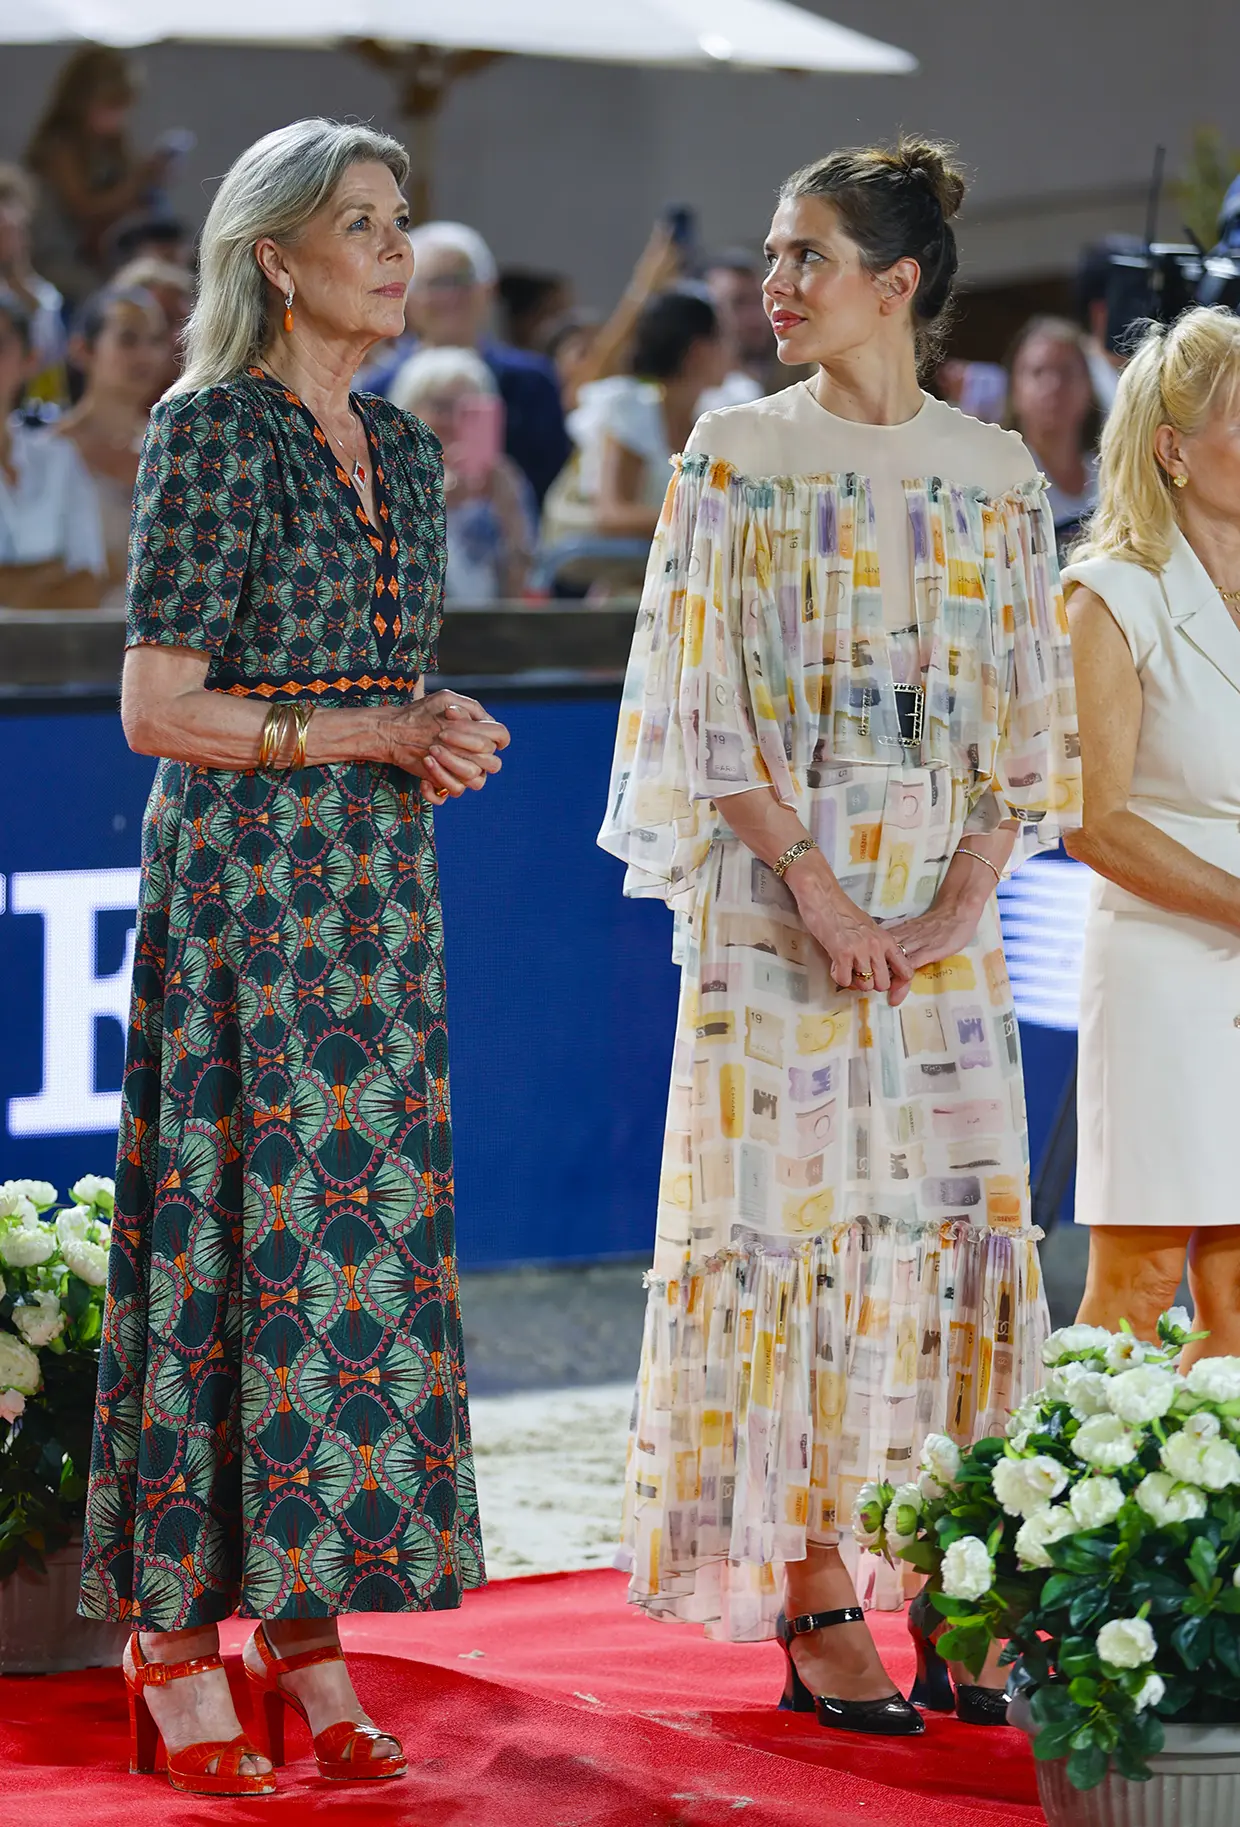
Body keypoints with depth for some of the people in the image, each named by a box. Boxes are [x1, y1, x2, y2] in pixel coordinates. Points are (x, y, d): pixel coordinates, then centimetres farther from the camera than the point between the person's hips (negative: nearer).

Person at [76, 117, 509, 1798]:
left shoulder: (403, 452, 15)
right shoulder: (211, 432, -7)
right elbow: (157, 708, -11)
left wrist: (438, 736, 1)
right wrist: (368, 733, -15)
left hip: (377, 889, 7)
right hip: (239, 878, -7)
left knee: (359, 1239, 5)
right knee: (236, 1236, -7)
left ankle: (309, 1634, 10)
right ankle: (181, 1663, -1)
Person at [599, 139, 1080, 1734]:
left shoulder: (995, 474, 7)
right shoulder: (738, 456, 1)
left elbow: (1026, 710, 6)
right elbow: (710, 703, -4)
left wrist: (967, 895, -6)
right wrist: (815, 885, -12)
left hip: (944, 906, 3)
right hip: (778, 898, -3)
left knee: (953, 1224, 2)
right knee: (790, 1220, -3)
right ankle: (814, 1600, 1)